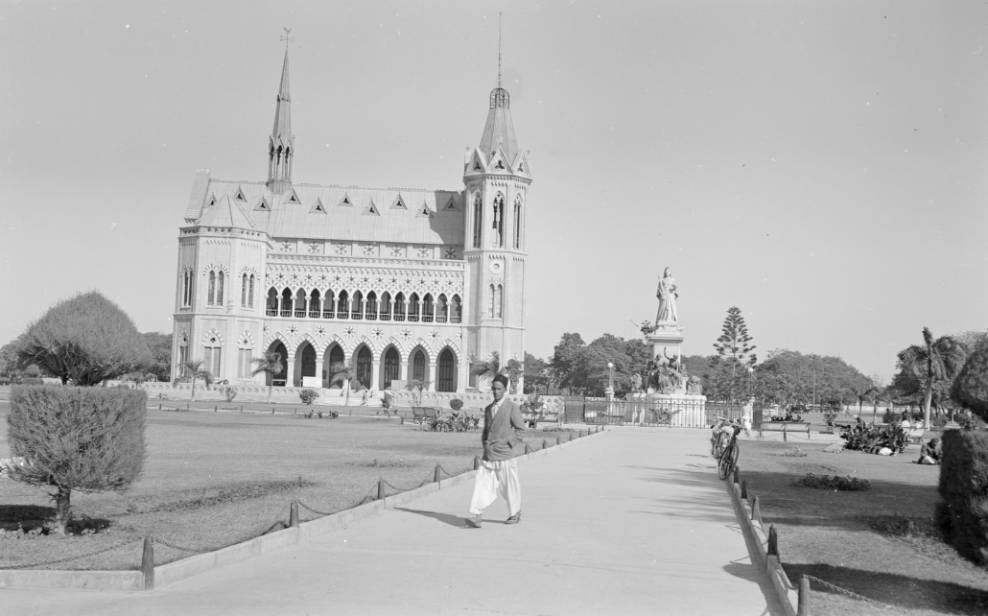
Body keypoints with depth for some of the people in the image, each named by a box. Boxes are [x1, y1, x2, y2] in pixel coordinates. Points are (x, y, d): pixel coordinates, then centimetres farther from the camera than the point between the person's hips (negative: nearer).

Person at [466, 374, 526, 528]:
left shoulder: (512, 407, -5)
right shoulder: (488, 409, 13)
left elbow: (521, 428, -4)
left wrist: (505, 441, -10)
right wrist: (485, 443, 8)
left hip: (505, 453, -5)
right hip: (489, 454, 5)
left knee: (510, 485, 7)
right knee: (481, 482, -8)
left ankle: (515, 513, 27)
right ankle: (476, 515, -13)